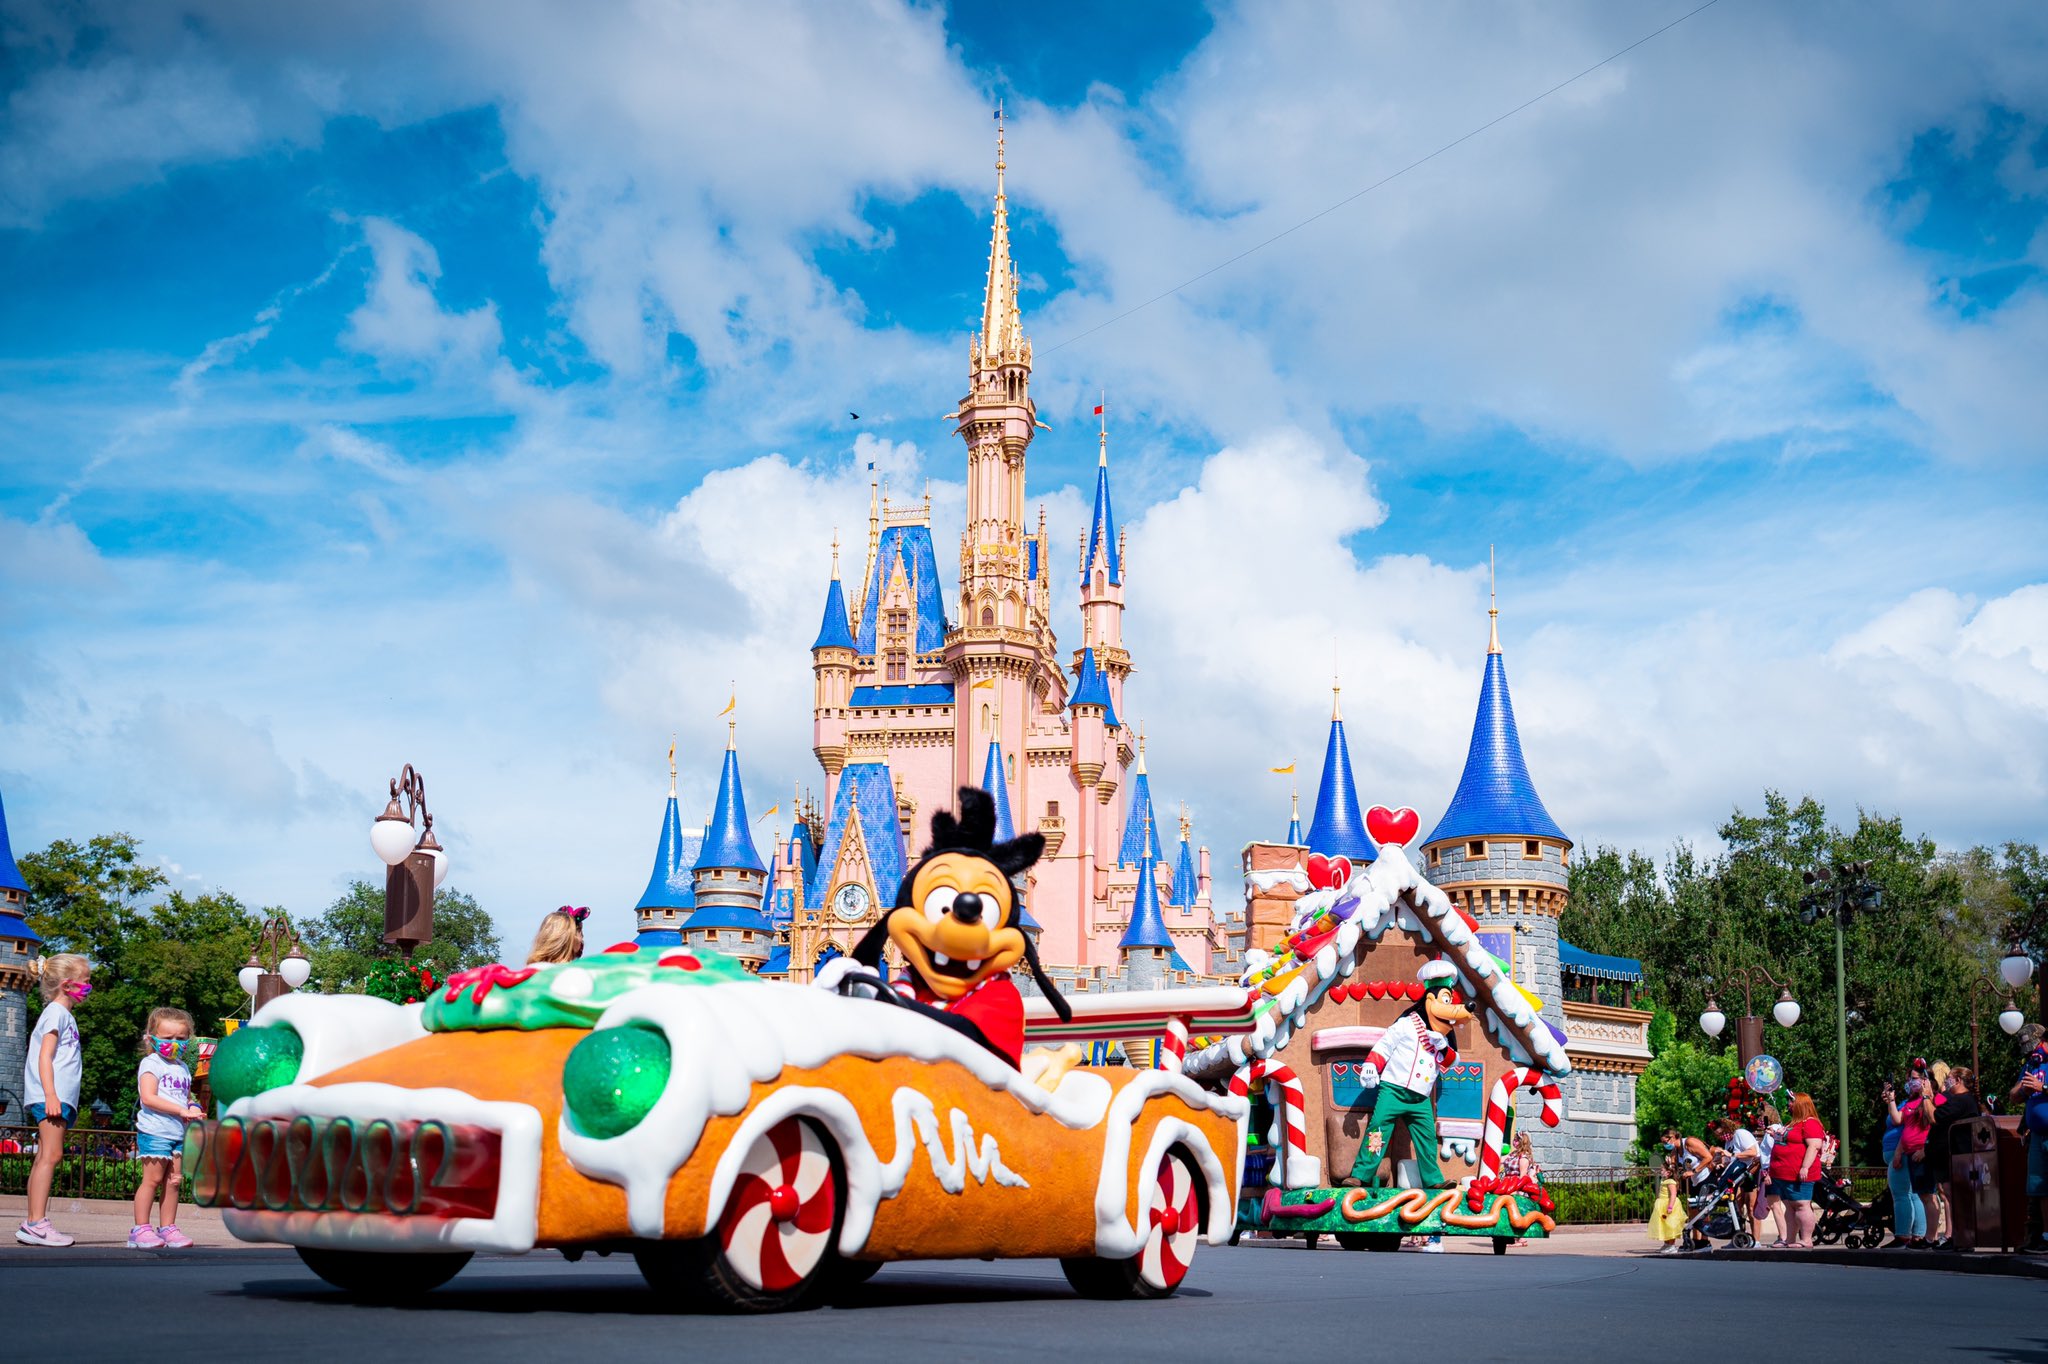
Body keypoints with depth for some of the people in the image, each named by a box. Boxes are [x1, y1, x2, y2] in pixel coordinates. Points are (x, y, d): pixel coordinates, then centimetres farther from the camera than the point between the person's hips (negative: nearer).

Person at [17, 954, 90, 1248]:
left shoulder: (65, 1015, 22)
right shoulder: (56, 1012, -7)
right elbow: (44, 1057, -15)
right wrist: (51, 1095, -23)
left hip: (60, 1098, 10)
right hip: (50, 1096, -10)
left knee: (45, 1157, 8)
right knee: (51, 1155, -14)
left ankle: (32, 1224, 9)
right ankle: (36, 1223, -19)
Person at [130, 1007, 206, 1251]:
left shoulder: (183, 1068, 19)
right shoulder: (151, 1064, -4)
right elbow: (148, 1098, -16)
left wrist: (194, 1109, 1)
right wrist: (182, 1111, -19)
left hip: (178, 1134, 7)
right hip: (154, 1131, -7)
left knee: (173, 1181, 5)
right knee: (153, 1179, -7)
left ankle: (168, 1228, 10)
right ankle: (141, 1229, -2)